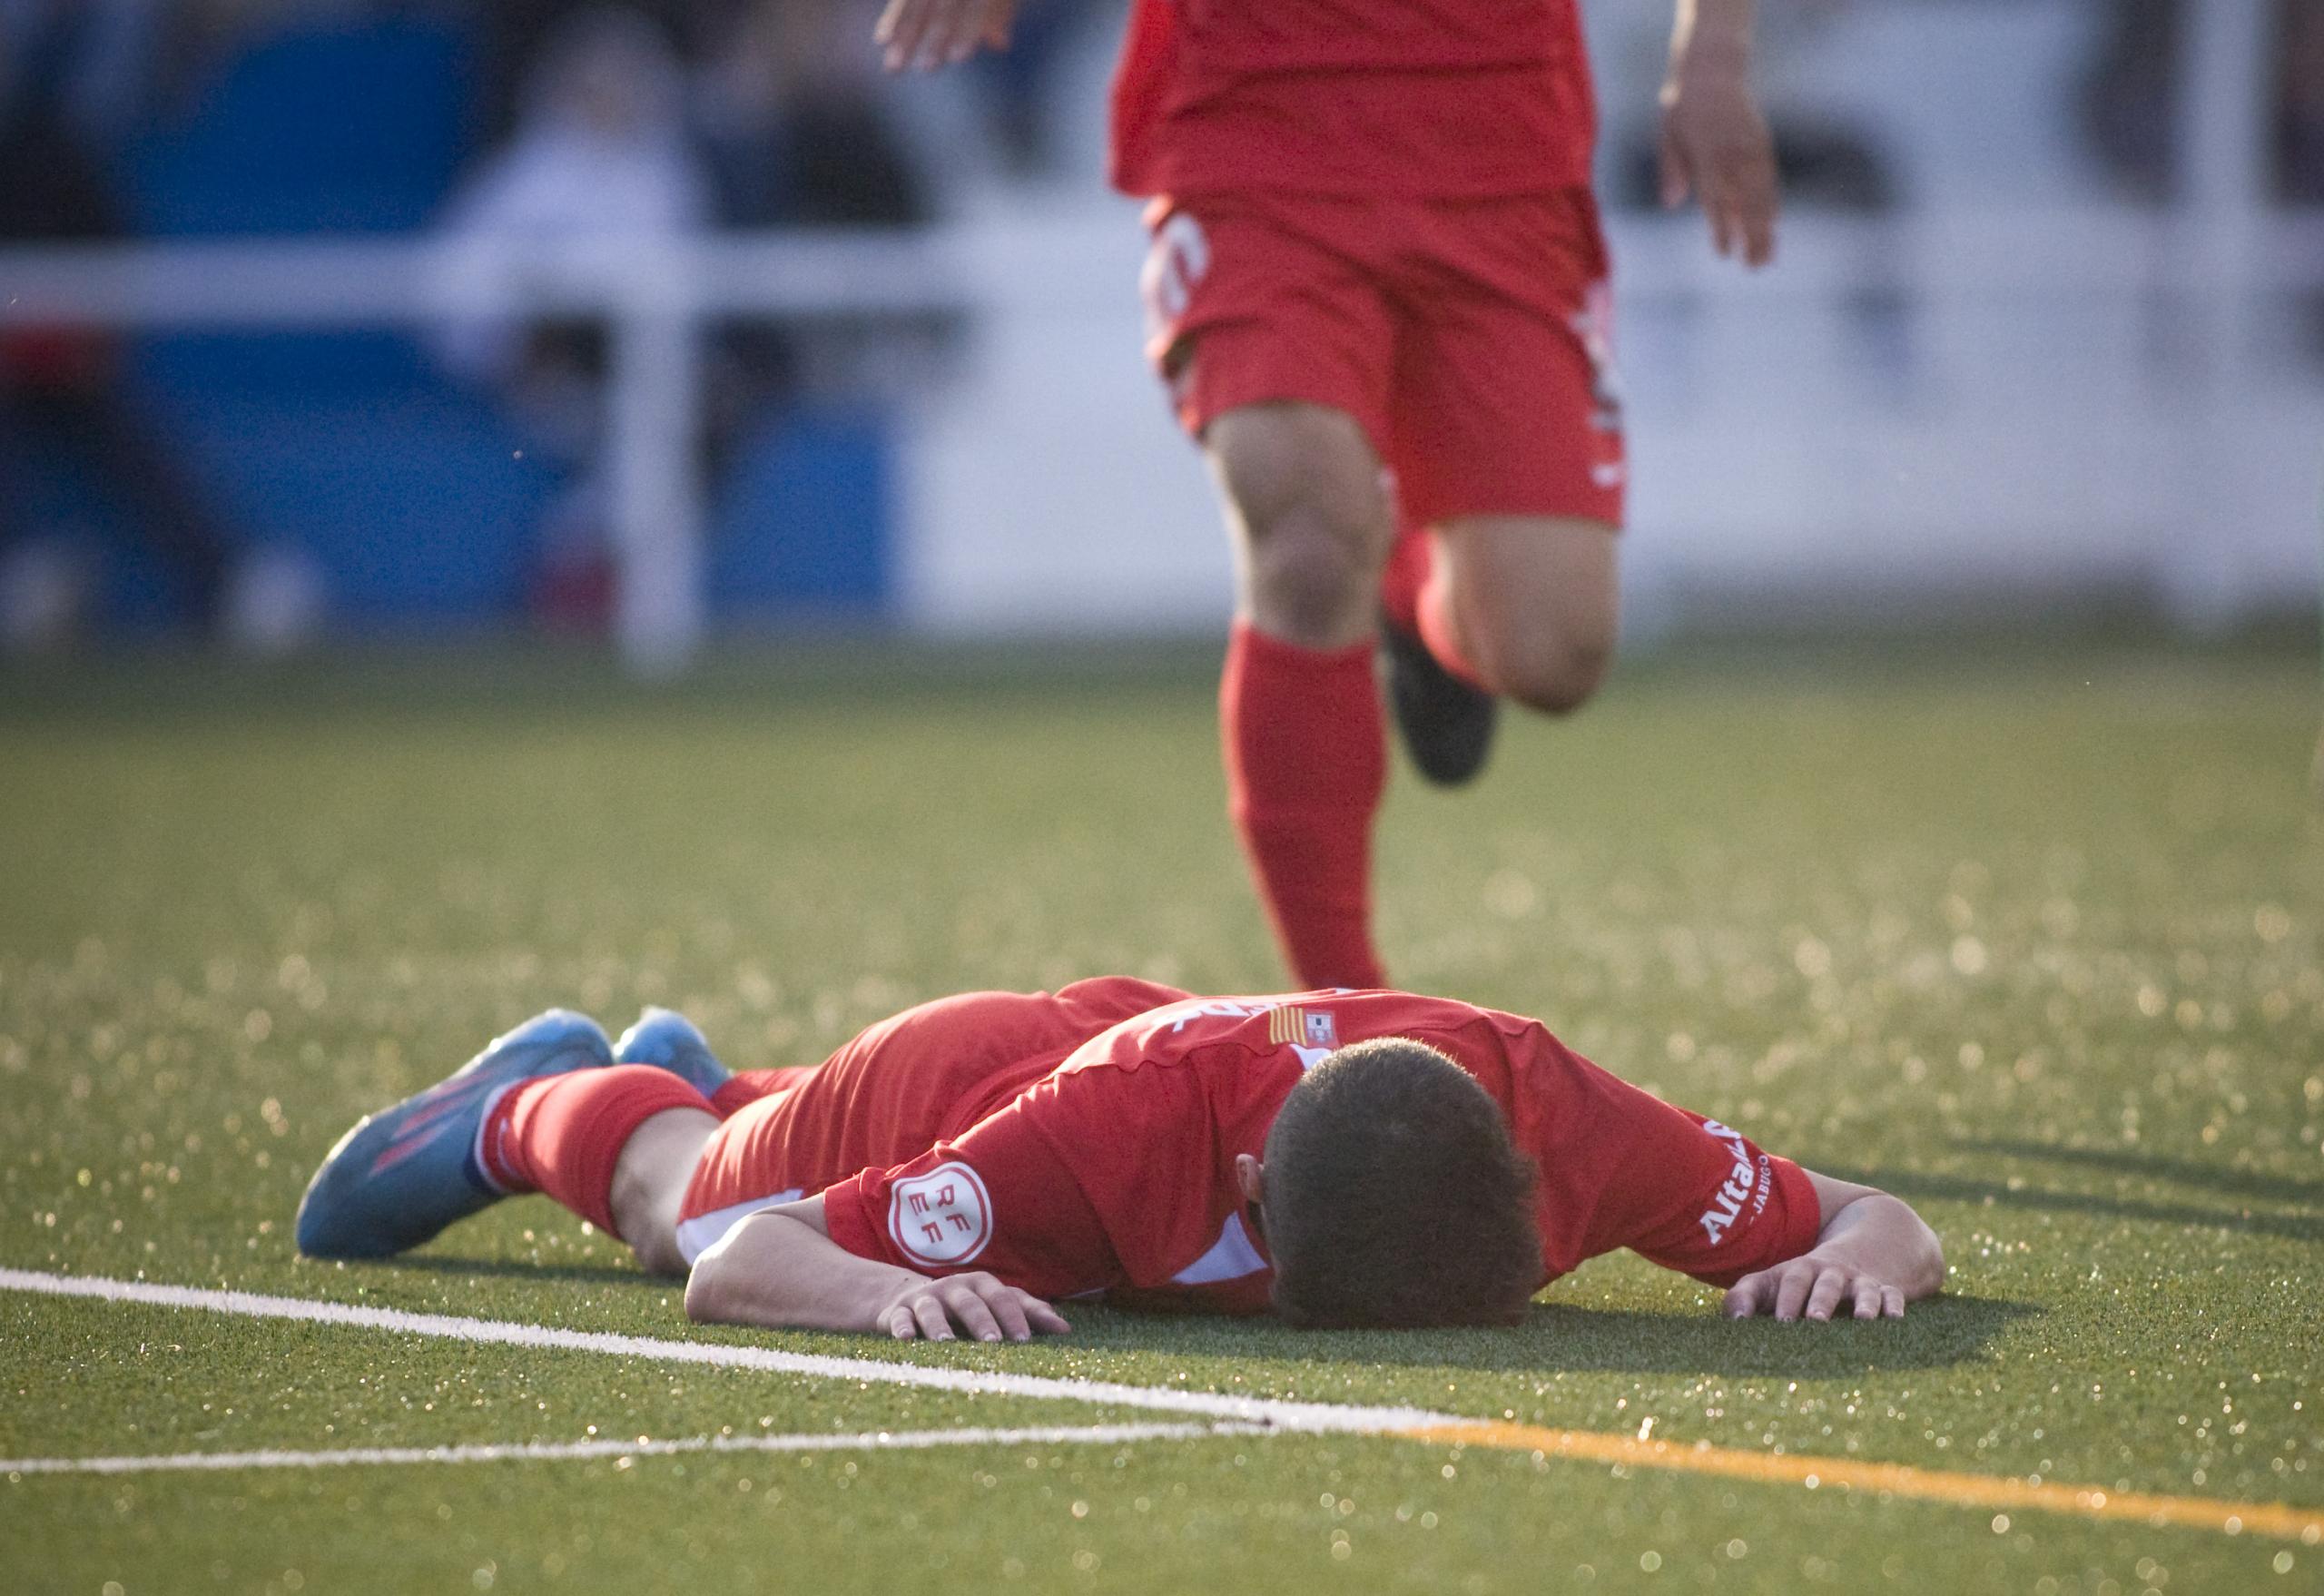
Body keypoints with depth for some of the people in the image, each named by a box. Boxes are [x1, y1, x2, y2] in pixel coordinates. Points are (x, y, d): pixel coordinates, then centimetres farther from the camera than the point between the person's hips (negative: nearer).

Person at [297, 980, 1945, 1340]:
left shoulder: (1546, 1108, -45)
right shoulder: (1117, 1130, -51)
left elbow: (1876, 1223, -33)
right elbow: (739, 1266, -45)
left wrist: (1851, 1251, -56)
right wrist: (891, 1291, -66)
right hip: (924, 1094, -5)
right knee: (683, 1189, 32)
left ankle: (692, 1081, 73)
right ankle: (545, 1101, 63)